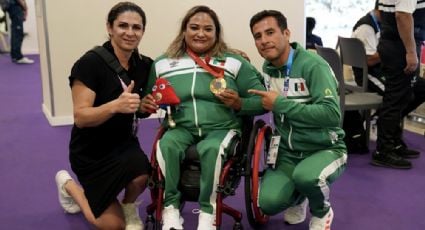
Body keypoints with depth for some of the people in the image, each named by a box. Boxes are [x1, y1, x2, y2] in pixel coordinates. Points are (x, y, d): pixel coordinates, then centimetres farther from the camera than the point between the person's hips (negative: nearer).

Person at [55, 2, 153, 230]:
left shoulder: (144, 65, -5)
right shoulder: (90, 63, -22)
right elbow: (81, 117, -26)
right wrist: (115, 105, -42)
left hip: (124, 143, 4)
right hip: (90, 151, -4)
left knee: (141, 174, -32)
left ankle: (129, 209, 5)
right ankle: (68, 185, 30)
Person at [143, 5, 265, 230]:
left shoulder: (234, 62, 6)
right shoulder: (163, 64, 11)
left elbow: (261, 101, 3)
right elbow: (149, 100, 20)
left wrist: (239, 103, -16)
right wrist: (149, 103, -3)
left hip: (221, 128, -2)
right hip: (180, 128, 2)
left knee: (211, 149, -35)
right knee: (165, 144, -30)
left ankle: (208, 212, -15)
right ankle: (170, 208, -13)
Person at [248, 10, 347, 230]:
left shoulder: (313, 65, -19)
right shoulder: (267, 68, 4)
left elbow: (332, 114, -29)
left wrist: (280, 104, -25)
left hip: (325, 149, -5)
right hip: (288, 152, 5)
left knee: (305, 176, -37)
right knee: (268, 203, -19)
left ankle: (322, 211, -1)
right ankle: (297, 199, 18)